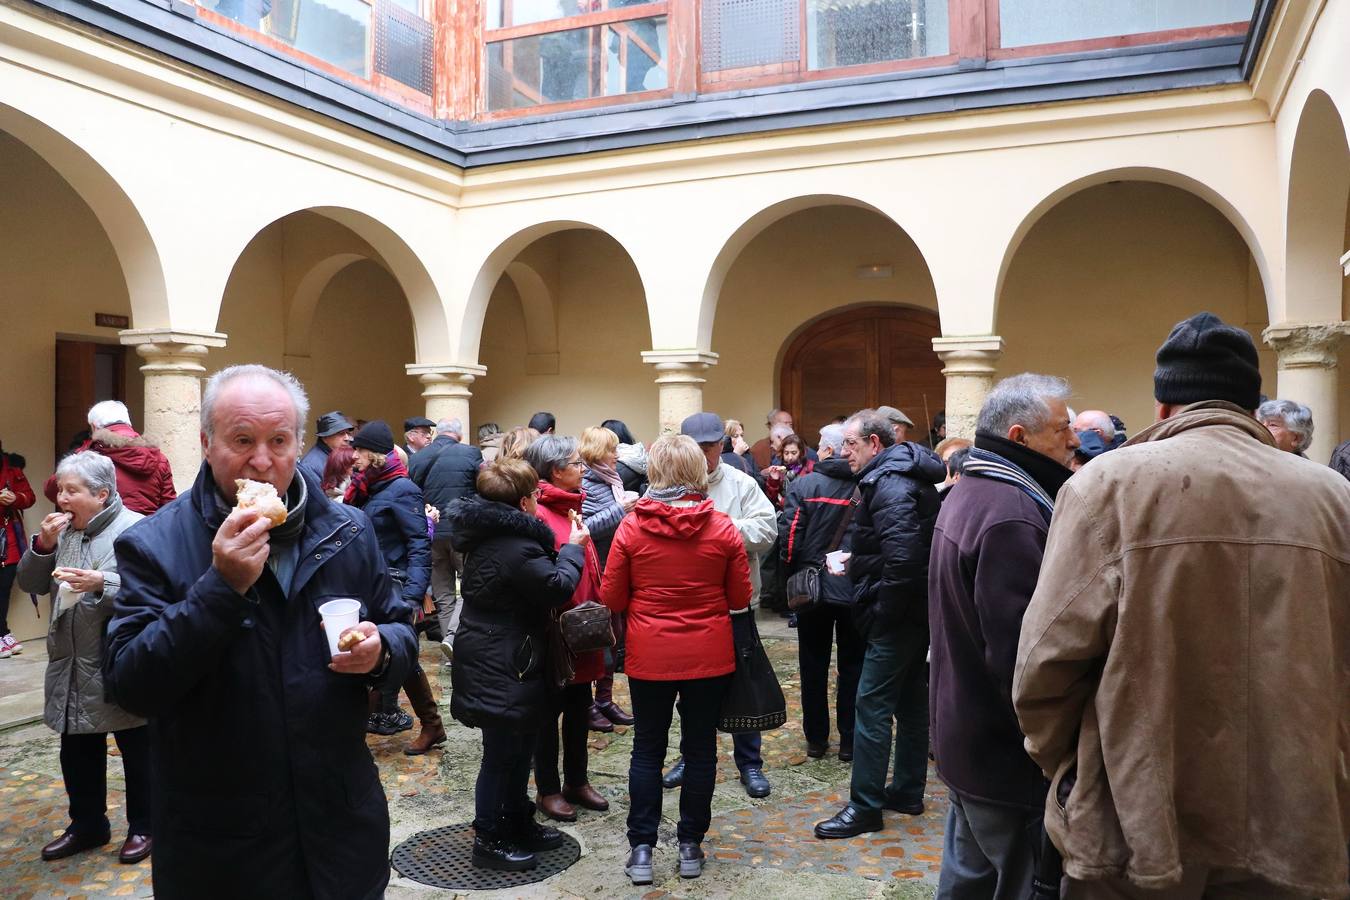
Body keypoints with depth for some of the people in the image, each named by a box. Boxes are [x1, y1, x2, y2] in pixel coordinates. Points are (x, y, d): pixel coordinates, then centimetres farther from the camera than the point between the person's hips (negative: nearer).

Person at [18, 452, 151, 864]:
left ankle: (143, 826, 24)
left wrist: (102, 583, -29)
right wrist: (42, 546, -5)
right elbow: (30, 584, 10)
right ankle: (86, 825, 36)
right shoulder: (62, 530, 9)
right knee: (78, 753, 19)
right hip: (71, 667, 7)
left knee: (137, 752, 9)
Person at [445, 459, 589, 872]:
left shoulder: (488, 535, 8)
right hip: (503, 669, -11)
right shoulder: (516, 548, -25)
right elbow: (559, 587, -20)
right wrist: (573, 548, -7)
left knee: (517, 748, 21)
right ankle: (489, 840, 17)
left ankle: (518, 823, 35)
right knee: (502, 755, 3)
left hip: (491, 662, 11)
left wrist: (559, 550, 11)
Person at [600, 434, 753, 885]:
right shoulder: (722, 527, -8)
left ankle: (641, 848, 17)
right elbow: (740, 599, -1)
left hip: (650, 656, 0)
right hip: (709, 656, 1)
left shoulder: (631, 526, -11)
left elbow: (612, 598, -4)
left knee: (648, 750, 13)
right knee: (700, 749, 14)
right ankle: (690, 846, 23)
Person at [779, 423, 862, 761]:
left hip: (812, 589, 0)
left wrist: (793, 574, 2)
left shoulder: (804, 485, -10)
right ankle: (849, 742, 19)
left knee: (814, 666, 14)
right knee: (853, 666, 13)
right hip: (857, 591, 1)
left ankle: (816, 739, 22)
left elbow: (788, 536, -13)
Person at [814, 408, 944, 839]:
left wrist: (881, 609, -20)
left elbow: (903, 557, -28)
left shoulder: (889, 484, -19)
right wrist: (859, 561, 12)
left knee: (871, 704, -4)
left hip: (897, 613, -11)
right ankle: (908, 791, 29)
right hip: (917, 609, 11)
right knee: (910, 700, 17)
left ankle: (865, 807, 4)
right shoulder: (905, 475, 13)